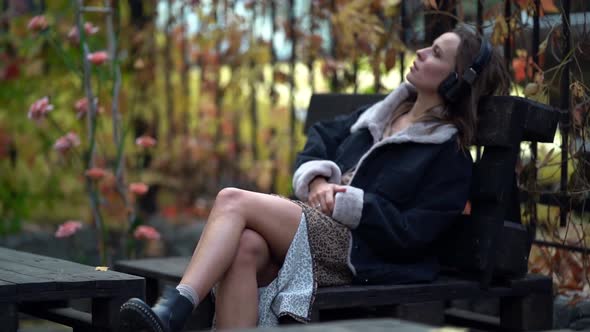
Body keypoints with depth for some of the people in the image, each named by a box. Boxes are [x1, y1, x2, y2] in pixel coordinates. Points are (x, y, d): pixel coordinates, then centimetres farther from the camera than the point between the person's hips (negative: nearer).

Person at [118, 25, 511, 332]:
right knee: (245, 247, -31)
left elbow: (409, 234, -8)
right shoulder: (383, 114, 22)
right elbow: (322, 137, 27)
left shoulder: (449, 154, 1)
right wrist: (317, 180, 6)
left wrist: (348, 202, -10)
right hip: (318, 227, 6)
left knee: (233, 201, -25)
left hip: (358, 252, -6)